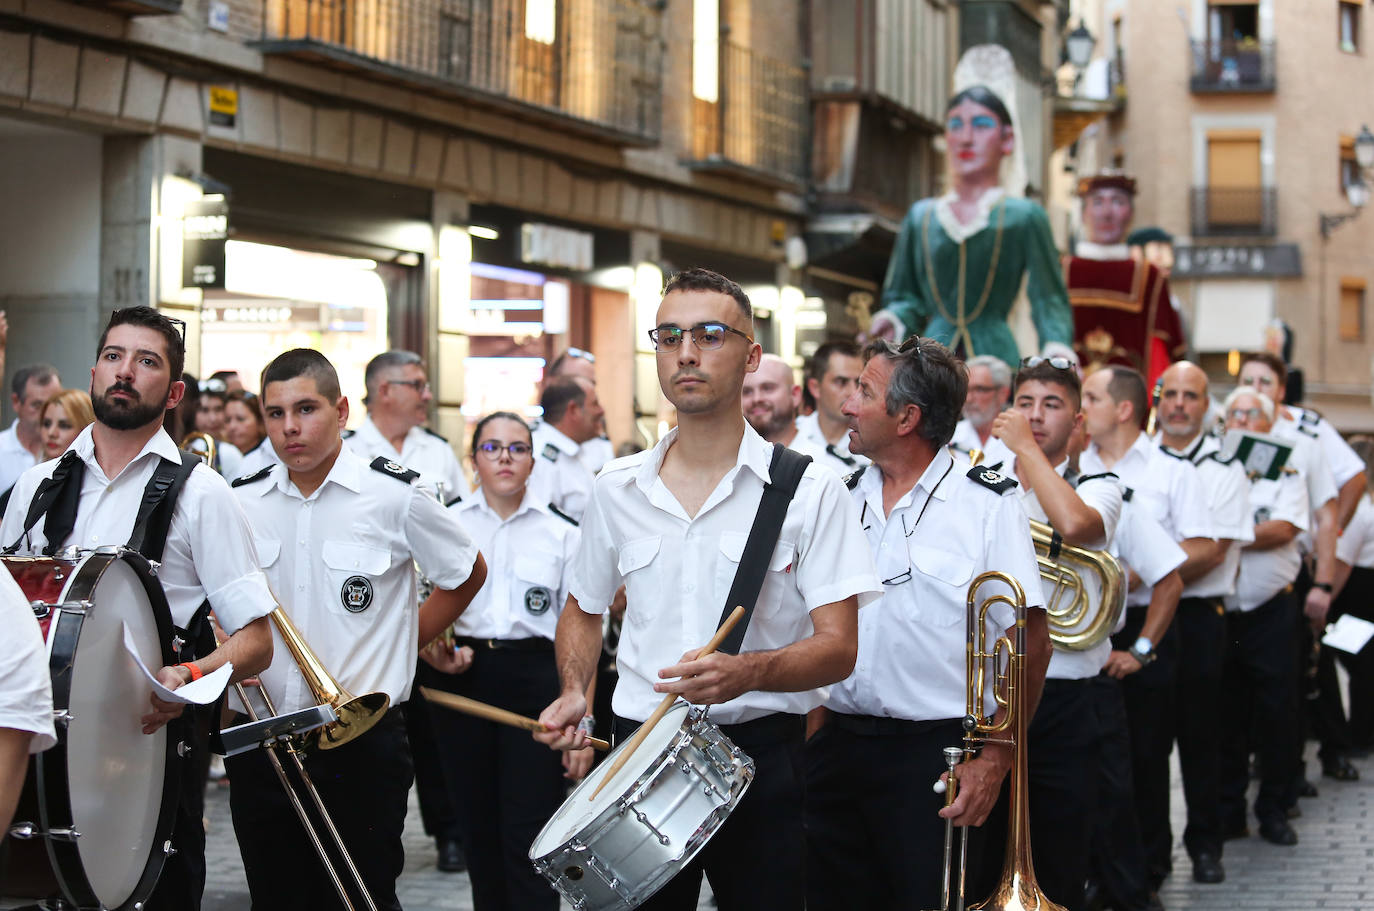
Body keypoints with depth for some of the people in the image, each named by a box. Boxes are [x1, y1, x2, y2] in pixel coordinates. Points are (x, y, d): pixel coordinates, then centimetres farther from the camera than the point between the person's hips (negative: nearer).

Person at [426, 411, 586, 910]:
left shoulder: (561, 533, 4)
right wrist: (432, 650, -10)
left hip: (536, 681, -2)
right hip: (465, 679, 2)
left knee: (530, 834, -8)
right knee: (480, 830, 7)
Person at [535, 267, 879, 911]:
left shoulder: (810, 490, -5)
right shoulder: (616, 489, 7)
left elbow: (838, 647, -9)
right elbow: (583, 608, 22)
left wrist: (748, 672, -28)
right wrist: (573, 693, 2)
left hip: (760, 755, -3)